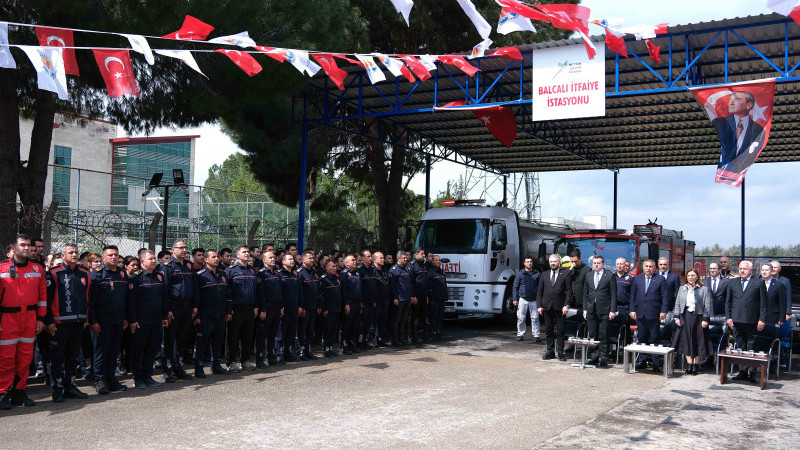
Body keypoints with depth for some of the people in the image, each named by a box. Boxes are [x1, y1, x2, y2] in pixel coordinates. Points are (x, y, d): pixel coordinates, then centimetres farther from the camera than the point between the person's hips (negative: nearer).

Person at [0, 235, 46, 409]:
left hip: (30, 318, 3)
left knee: (25, 357, 7)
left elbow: (42, 294, 11)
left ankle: (19, 392, 17)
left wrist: (40, 318, 7)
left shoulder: (37, 269, 8)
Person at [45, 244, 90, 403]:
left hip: (78, 323, 5)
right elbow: (47, 299, -7)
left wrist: (86, 318, 13)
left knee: (73, 357, 12)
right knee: (57, 358, 2)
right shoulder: (54, 274, -5)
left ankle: (70, 386, 20)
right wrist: (49, 321, -10)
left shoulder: (85, 274, 11)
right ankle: (57, 389, 9)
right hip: (60, 323, -5)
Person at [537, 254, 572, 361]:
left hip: (560, 307, -3)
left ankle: (560, 352, 6)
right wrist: (539, 305, 2)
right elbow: (539, 291, 12)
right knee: (548, 331, 8)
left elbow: (569, 291, -1)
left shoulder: (566, 273, 3)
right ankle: (550, 351, 16)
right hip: (547, 307, 4)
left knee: (560, 331, 0)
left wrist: (566, 305, -10)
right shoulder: (544, 275, 13)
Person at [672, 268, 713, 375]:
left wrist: (705, 319, -10)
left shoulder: (704, 289, 0)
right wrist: (677, 317, 4)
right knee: (686, 341, 2)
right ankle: (689, 365, 7)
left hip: (698, 317, -3)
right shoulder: (682, 289, 12)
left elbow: (708, 305, -4)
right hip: (685, 317, 3)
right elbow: (677, 304, 12)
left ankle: (696, 365, 12)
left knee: (697, 342, 3)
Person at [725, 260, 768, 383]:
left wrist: (762, 320, -7)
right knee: (740, 347, 8)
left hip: (752, 321, -4)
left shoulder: (758, 283, 2)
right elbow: (728, 302, 14)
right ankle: (742, 372, 15)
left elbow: (763, 304, 0)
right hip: (737, 321, 4)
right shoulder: (732, 283, 13)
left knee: (752, 349, 0)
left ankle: (752, 373, 7)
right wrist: (729, 317, 5)